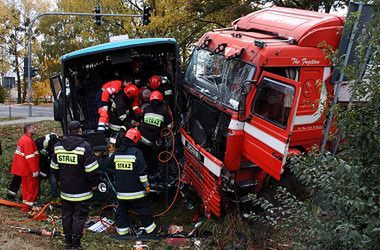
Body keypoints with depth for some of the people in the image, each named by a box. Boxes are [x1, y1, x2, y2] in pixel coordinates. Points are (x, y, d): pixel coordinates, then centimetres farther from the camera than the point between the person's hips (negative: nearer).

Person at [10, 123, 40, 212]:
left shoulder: (23, 139, 12)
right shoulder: (28, 141, -20)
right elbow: (30, 157, -24)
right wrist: (35, 171, -21)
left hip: (23, 169, 10)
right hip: (29, 170, -10)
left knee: (26, 187, 19)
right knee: (32, 188, -1)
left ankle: (25, 207, 29)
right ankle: (27, 208, 3)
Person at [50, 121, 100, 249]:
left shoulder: (58, 146, 4)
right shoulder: (85, 146, -16)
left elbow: (54, 168, 13)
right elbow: (92, 170, -17)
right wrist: (95, 183, -2)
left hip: (65, 190, 6)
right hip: (81, 191, -5)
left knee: (67, 215, 16)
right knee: (79, 216, 3)